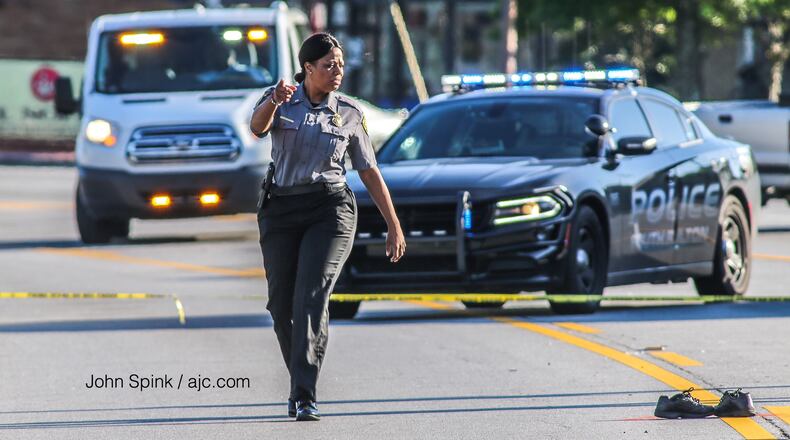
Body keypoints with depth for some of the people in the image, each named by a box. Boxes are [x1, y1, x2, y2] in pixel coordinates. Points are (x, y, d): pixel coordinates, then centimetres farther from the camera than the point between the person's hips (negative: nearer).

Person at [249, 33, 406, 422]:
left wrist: (393, 226, 9)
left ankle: (304, 397, -23)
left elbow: (369, 172, 11)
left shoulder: (349, 114, 6)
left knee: (311, 298, -17)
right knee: (282, 305, 4)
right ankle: (300, 384, 26)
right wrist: (275, 102, -42)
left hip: (329, 210, -2)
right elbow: (257, 127, -19)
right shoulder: (279, 100, 3)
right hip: (281, 210, 2)